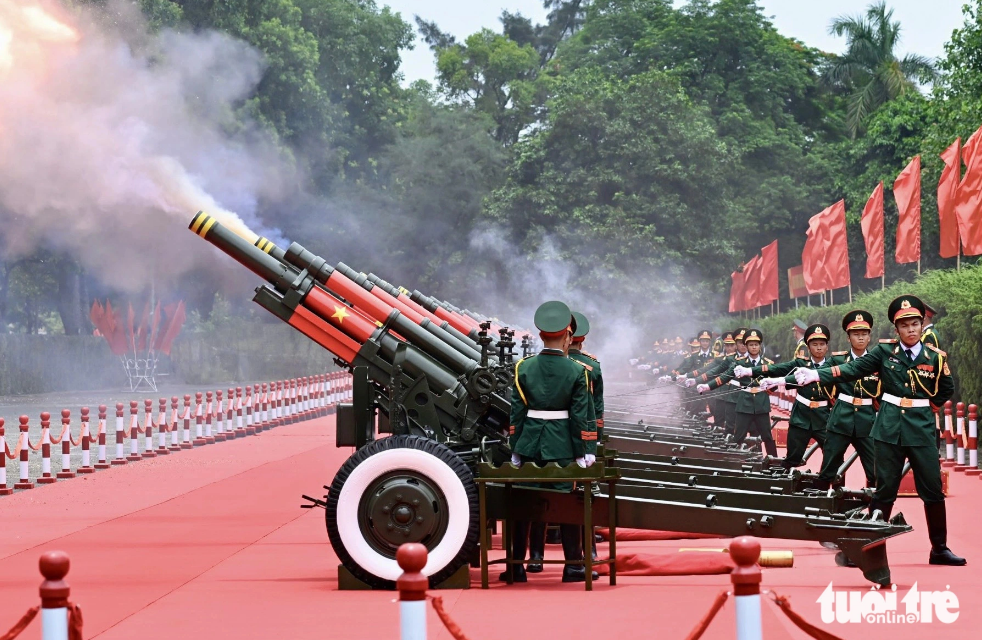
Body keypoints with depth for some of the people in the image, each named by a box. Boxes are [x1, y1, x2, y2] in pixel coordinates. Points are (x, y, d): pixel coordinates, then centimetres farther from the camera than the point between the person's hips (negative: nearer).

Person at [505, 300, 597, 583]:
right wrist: (583, 453, 0)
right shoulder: (577, 372, -6)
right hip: (561, 447, -2)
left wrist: (515, 450, 6)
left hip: (529, 445, 2)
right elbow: (580, 416, -6)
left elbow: (516, 412, 0)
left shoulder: (523, 368, -1)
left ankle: (517, 566, 11)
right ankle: (574, 566, 8)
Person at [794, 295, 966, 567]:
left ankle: (940, 549, 12)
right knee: (885, 491, 5)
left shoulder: (936, 357, 0)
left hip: (922, 430, 1)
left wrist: (927, 409, 4)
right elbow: (853, 369, -7)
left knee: (933, 491, 3)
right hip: (889, 429, 0)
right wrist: (816, 374, -18)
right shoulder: (885, 351, -1)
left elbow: (946, 390, 15)